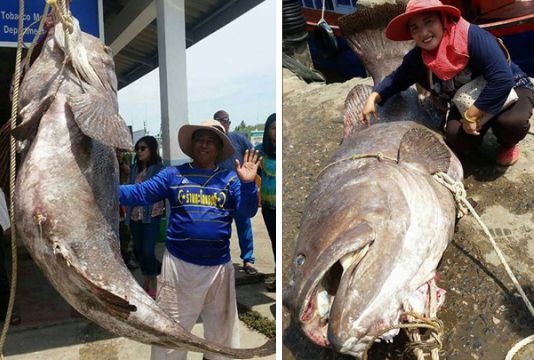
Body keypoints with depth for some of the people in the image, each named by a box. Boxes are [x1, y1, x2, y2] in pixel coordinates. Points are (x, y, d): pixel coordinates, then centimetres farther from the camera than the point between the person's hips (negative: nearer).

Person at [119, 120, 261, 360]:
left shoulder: (230, 179, 3)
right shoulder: (174, 175, 2)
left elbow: (247, 211, -7)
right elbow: (139, 194, -5)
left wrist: (248, 184, -23)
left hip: (219, 266, 1)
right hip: (179, 264, -1)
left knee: (221, 331, 19)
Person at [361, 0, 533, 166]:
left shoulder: (473, 36, -31)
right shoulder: (416, 59, -14)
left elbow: (502, 79, -35)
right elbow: (396, 79, 5)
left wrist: (471, 116, -32)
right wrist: (373, 98, -13)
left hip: (510, 89, -3)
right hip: (465, 104, 4)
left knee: (511, 121, -35)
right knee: (456, 139, -24)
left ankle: (509, 144, 3)